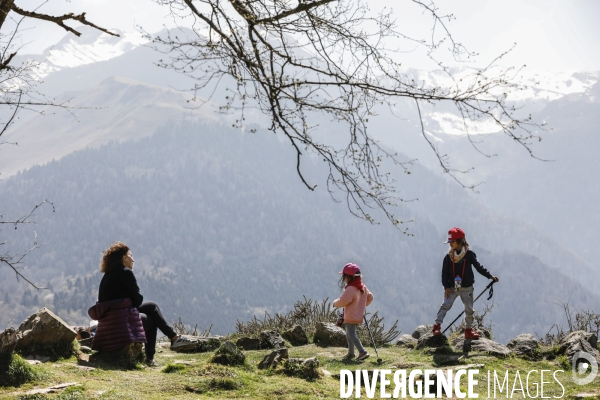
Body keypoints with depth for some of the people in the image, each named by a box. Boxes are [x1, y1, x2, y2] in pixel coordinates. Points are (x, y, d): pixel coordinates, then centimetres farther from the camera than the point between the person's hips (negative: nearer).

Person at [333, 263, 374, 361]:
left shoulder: (350, 289, -23)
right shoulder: (363, 287, 7)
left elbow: (342, 301, -23)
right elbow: (370, 297, 17)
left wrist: (335, 303, -3)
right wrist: (363, 305, 24)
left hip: (351, 317, -10)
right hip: (358, 315, 10)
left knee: (352, 334, -6)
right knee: (349, 334, 19)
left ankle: (362, 352, -13)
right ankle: (351, 353, 24)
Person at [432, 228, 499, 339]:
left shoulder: (469, 254, -7)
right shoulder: (449, 256, -4)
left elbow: (478, 267, 0)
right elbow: (444, 272, -1)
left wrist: (490, 276, -4)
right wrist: (446, 286, -8)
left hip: (466, 288, 0)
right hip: (452, 288, 0)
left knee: (469, 309, 8)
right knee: (445, 305, -12)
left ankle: (468, 330, 21)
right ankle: (437, 326, -12)